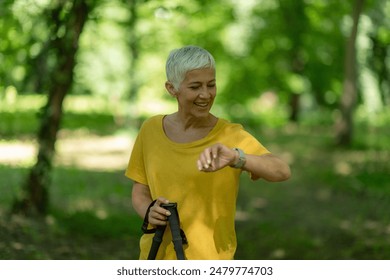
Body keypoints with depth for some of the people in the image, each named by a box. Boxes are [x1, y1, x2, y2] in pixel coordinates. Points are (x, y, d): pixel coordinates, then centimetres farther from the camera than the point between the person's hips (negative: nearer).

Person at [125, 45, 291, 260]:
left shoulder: (231, 136, -10)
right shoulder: (151, 130, 0)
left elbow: (282, 171, -24)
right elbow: (139, 192, 9)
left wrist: (236, 157, -41)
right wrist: (149, 211, -13)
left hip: (208, 259, -3)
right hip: (156, 256, 4)